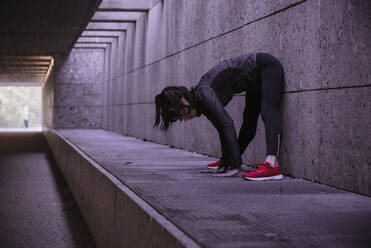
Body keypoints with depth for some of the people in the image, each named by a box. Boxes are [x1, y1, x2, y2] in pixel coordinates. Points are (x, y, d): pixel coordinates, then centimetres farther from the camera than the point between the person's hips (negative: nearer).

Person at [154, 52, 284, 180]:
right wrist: (225, 161, 7)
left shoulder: (203, 93, -26)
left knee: (268, 113, -27)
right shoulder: (200, 103, 0)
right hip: (256, 80, 9)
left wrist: (235, 166, -33)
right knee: (249, 121, 20)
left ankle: (272, 165, -44)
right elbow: (222, 127, 7)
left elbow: (227, 123, -33)